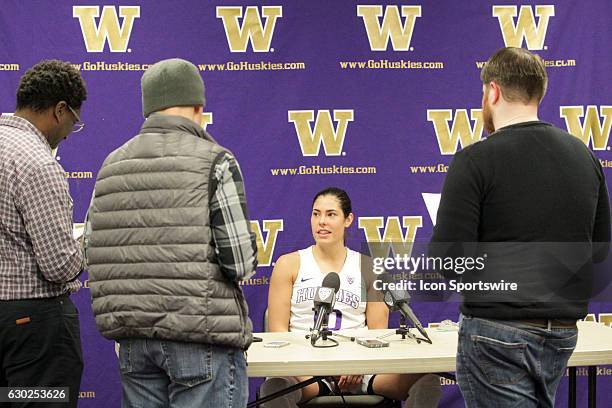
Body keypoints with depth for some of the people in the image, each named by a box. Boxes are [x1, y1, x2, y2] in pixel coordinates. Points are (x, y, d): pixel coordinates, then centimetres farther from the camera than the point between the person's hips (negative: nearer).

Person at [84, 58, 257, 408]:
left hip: (133, 338, 6)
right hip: (202, 336, -5)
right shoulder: (215, 162, -8)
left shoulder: (111, 166, 9)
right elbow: (241, 262, -12)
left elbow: (93, 253, 9)